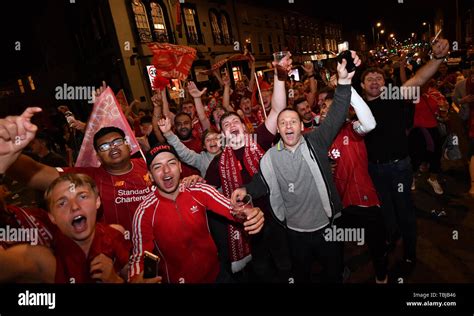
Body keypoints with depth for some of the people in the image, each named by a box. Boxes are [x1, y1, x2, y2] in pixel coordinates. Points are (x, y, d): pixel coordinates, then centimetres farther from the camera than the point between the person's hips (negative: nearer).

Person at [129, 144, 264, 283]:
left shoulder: (200, 191, -16)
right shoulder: (145, 212, -19)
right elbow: (139, 258, -15)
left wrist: (250, 214, -45)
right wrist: (136, 279, -36)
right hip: (176, 279, -2)